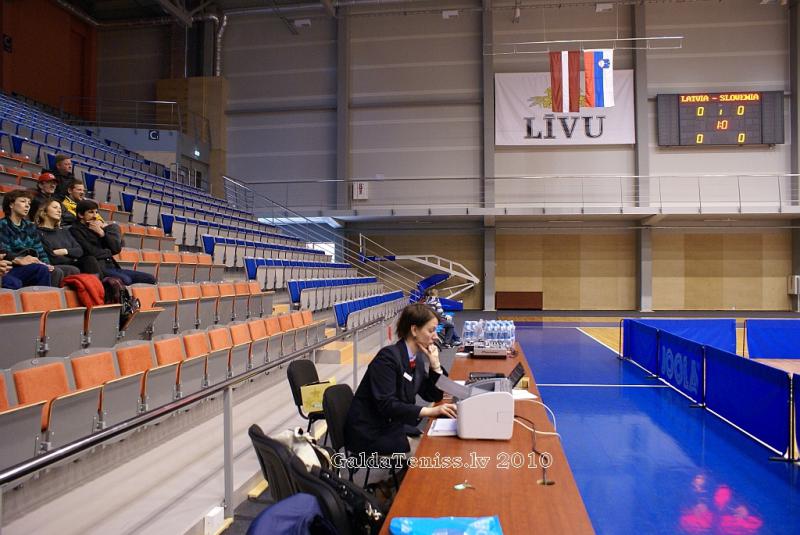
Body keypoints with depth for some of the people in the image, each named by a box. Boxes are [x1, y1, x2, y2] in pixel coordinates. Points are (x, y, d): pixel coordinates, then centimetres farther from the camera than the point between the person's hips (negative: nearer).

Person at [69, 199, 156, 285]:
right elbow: (91, 252, -11)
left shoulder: (100, 228, 21)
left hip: (111, 266, 7)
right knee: (125, 280, -35)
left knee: (150, 278, -6)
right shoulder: (75, 230, 1)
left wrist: (102, 232, 3)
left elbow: (117, 248, 11)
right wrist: (107, 252, 7)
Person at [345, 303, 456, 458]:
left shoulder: (417, 360, 4)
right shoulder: (388, 357, -20)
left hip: (390, 426, 8)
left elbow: (433, 396, 10)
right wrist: (430, 411, -34)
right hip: (369, 433, -8)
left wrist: (435, 364, -5)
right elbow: (387, 405, -27)